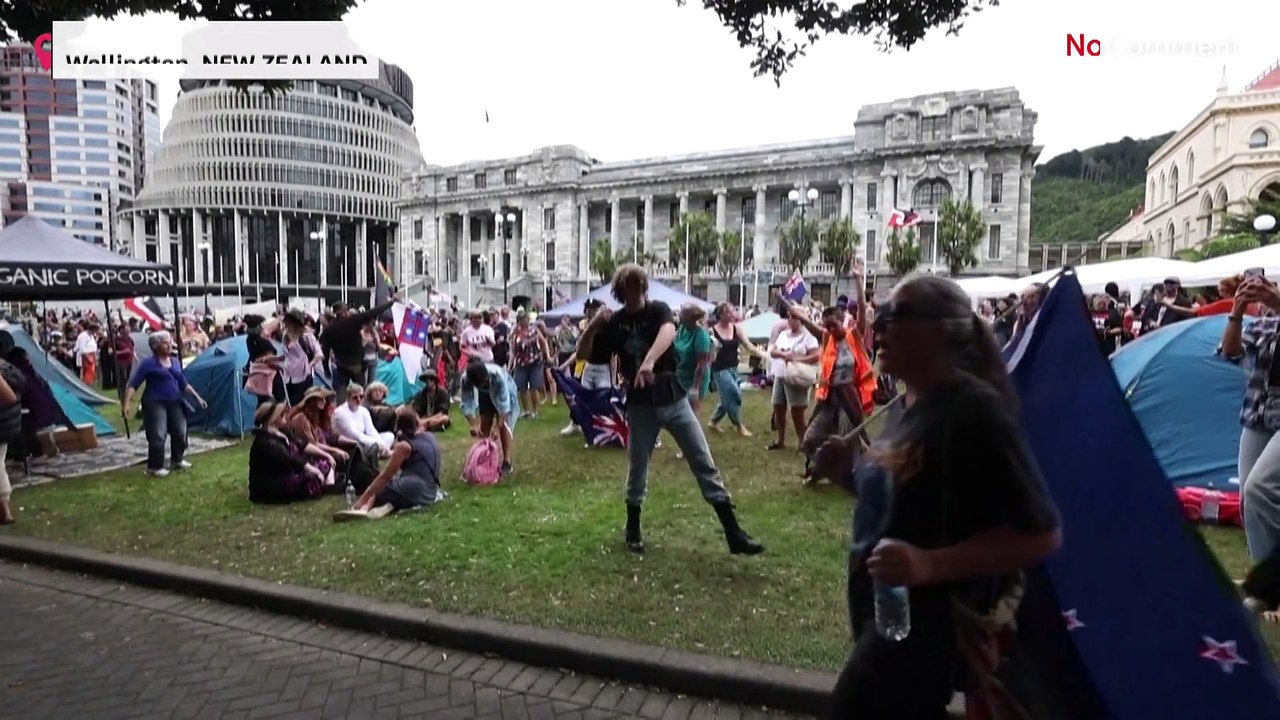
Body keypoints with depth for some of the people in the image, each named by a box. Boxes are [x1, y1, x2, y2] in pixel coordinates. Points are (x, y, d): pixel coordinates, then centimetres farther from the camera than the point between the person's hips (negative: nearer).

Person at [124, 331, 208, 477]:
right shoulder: (148, 363, -9)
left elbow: (184, 383, 17)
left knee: (180, 432, 10)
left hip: (174, 402, 7)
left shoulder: (175, 362, 10)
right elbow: (134, 384, -11)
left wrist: (197, 397, 14)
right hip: (155, 403, -6)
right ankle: (154, 467, 3)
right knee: (157, 436, -9)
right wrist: (127, 402, -21)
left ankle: (177, 460, 29)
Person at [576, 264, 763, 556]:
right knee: (637, 468, 9)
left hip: (673, 398, -1)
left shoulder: (658, 310, -4)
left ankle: (733, 534, 2)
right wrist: (592, 326, -16)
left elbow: (668, 332, -28)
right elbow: (583, 353, 3)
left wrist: (649, 360, -47)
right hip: (640, 405, 1)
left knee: (705, 464, -1)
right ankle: (633, 529, 31)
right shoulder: (614, 323, 2)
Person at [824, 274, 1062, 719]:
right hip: (886, 608, 9)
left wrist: (930, 565, -29)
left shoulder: (974, 410, -20)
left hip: (932, 623, -9)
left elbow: (1041, 533, -22)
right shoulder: (914, 405, 8)